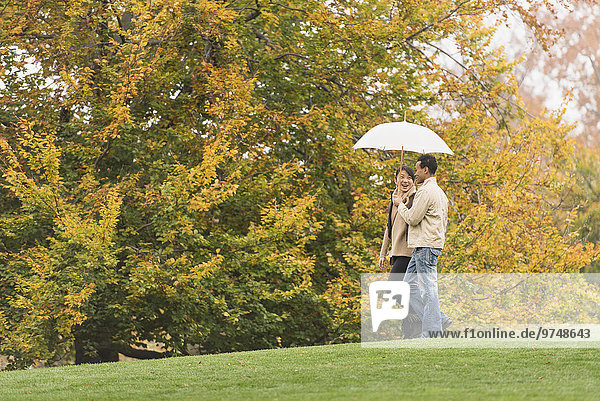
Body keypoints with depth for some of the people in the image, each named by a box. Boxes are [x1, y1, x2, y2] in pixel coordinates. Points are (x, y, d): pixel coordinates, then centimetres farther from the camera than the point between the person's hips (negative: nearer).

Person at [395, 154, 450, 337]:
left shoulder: (426, 191, -13)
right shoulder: (440, 192, 20)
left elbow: (412, 218, -15)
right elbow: (444, 223, 24)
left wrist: (400, 204, 1)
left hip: (426, 246, -10)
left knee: (428, 287, -8)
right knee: (409, 284, 11)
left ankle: (432, 330, -6)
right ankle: (439, 319, 10)